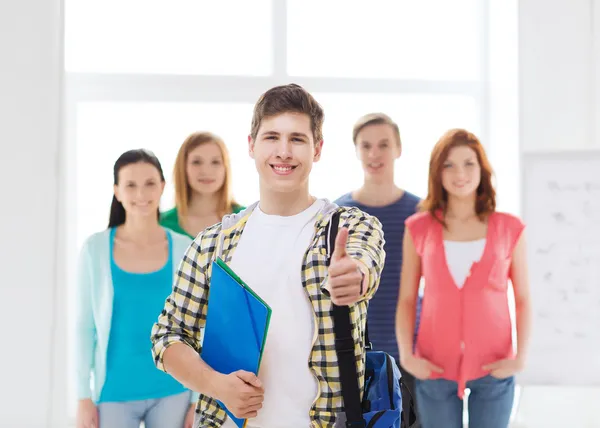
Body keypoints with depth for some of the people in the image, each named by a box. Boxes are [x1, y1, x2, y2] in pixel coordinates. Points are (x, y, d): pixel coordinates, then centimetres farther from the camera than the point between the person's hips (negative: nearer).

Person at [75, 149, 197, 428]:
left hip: (172, 392, 1)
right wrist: (84, 397, -2)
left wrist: (198, 398, 2)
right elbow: (84, 326, 0)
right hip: (115, 392, -1)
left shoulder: (184, 249, -2)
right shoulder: (95, 249, -4)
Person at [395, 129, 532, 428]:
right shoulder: (419, 229, 0)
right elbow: (406, 299, 3)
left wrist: (520, 357, -7)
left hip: (494, 369, 0)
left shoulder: (509, 230, 0)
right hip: (435, 369, 0)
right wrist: (407, 356, -8)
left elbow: (523, 300, 4)